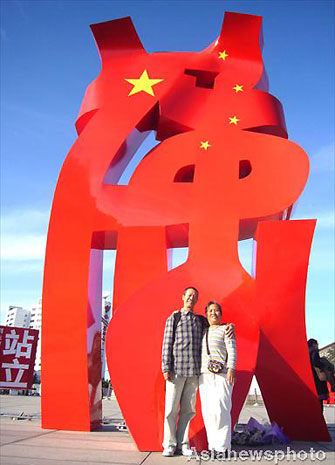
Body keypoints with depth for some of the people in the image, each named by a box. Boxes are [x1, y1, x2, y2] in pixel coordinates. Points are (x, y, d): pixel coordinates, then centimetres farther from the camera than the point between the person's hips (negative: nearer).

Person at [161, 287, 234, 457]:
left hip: (194, 371, 3)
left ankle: (183, 444, 15)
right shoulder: (173, 318, 6)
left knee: (188, 409, 6)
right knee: (171, 408, -1)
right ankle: (169, 444, 9)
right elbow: (167, 344, 1)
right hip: (176, 370, -3)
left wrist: (230, 326, 2)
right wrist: (166, 368, -7)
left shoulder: (201, 320, 15)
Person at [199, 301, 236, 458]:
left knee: (220, 410, -12)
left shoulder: (225, 329, 5)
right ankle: (213, 446, 10)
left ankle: (223, 447, -3)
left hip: (222, 375, -5)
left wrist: (231, 369, -15)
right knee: (207, 411, 2)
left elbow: (232, 350, -4)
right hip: (205, 375, 5)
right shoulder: (203, 332, 20)